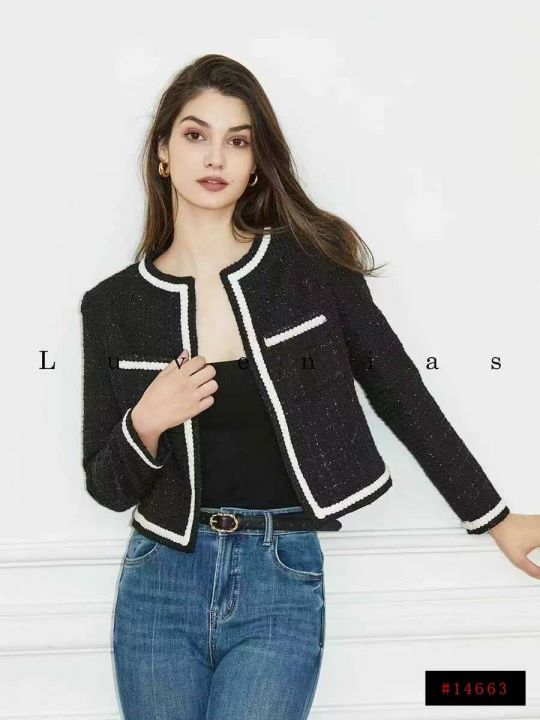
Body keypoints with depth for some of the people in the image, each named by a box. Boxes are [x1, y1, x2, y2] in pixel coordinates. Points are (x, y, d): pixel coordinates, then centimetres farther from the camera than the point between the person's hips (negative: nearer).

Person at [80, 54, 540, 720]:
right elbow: (106, 486, 4)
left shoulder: (312, 267, -5)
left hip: (282, 581, -1)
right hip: (162, 576, 2)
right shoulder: (113, 305, 0)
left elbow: (404, 399, 3)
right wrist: (145, 426, -18)